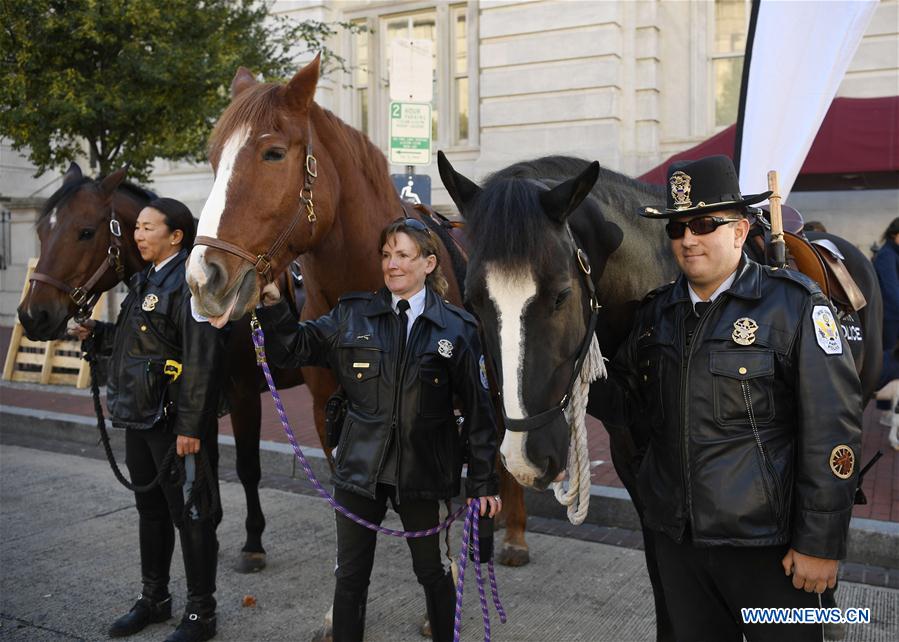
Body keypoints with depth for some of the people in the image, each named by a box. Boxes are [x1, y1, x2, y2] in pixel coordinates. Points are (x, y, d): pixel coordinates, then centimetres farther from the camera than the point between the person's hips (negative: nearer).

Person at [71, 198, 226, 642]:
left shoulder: (188, 283, -17)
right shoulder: (145, 280, 13)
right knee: (150, 508, 20)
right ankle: (154, 599, 38)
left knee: (189, 514, 3)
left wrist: (190, 426, -24)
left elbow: (201, 359, -22)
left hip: (175, 420, -9)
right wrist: (94, 333, 6)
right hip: (140, 416, 10)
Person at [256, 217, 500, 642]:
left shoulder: (456, 328, -5)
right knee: (351, 575, 13)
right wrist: (272, 305, -18)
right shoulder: (353, 315, 0)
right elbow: (292, 351, 0)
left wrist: (483, 482, -2)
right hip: (361, 464, 2)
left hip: (421, 469, -1)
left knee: (432, 571, 17)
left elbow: (477, 409, -2)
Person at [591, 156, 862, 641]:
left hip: (764, 540, -5)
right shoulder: (658, 310, 5)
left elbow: (832, 431, -13)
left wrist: (820, 544, -13)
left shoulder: (795, 305, -11)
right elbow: (629, 402, 8)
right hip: (675, 535, 5)